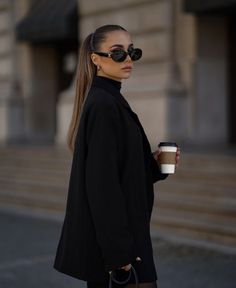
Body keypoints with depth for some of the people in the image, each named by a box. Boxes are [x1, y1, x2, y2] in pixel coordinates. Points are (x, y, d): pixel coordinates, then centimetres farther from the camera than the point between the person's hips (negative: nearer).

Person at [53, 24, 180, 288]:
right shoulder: (103, 104, -16)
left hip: (112, 236, 10)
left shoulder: (108, 100, 13)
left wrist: (153, 163, 4)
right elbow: (102, 184, -22)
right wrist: (118, 250, -23)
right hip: (110, 242, -10)